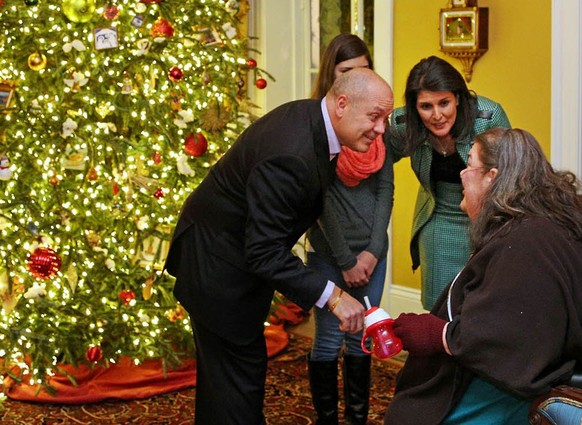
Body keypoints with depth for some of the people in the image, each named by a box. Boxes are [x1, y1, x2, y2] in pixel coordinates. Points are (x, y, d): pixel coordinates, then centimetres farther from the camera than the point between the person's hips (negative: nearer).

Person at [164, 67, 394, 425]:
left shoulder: (309, 115, -4)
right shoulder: (290, 155, -34)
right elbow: (264, 253, -33)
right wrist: (331, 295, -33)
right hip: (217, 264, -10)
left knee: (222, 364, 21)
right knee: (240, 369, -4)